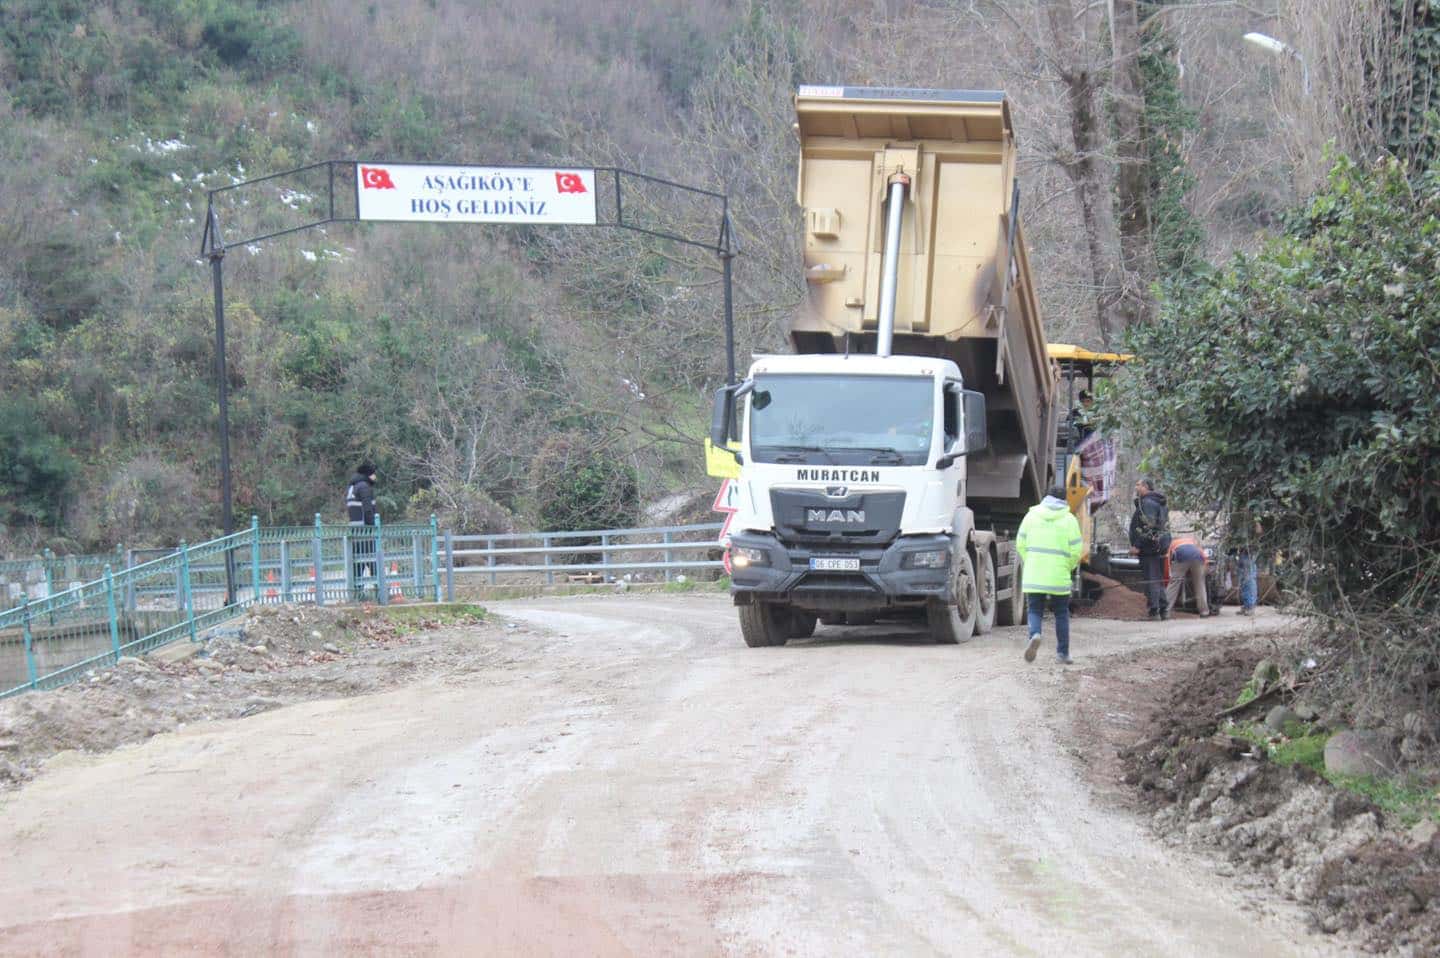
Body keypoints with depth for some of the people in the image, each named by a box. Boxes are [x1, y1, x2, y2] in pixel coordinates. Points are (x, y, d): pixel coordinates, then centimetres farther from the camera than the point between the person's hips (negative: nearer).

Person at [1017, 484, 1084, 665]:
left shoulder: (1032, 515, 5)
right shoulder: (1069, 519, -1)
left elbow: (1021, 544, 6)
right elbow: (1075, 550, -3)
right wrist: (1069, 568, 15)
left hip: (1033, 575, 1)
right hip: (1059, 576, -1)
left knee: (1035, 611, 8)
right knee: (1061, 613, 13)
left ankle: (1035, 635, -23)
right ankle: (1062, 653, 15)